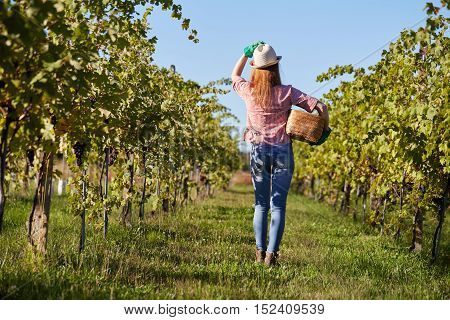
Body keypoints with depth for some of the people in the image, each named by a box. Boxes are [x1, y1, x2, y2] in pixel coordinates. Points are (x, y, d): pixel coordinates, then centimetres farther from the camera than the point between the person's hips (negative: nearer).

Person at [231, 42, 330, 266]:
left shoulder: (248, 91, -1)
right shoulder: (287, 93, -7)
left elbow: (234, 76, 22)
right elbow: (321, 107, -9)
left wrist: (246, 53, 23)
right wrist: (325, 128, 8)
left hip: (258, 151, 2)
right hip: (282, 151, -2)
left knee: (261, 204, 12)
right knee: (278, 205, 0)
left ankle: (260, 252, 7)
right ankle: (271, 254, -5)